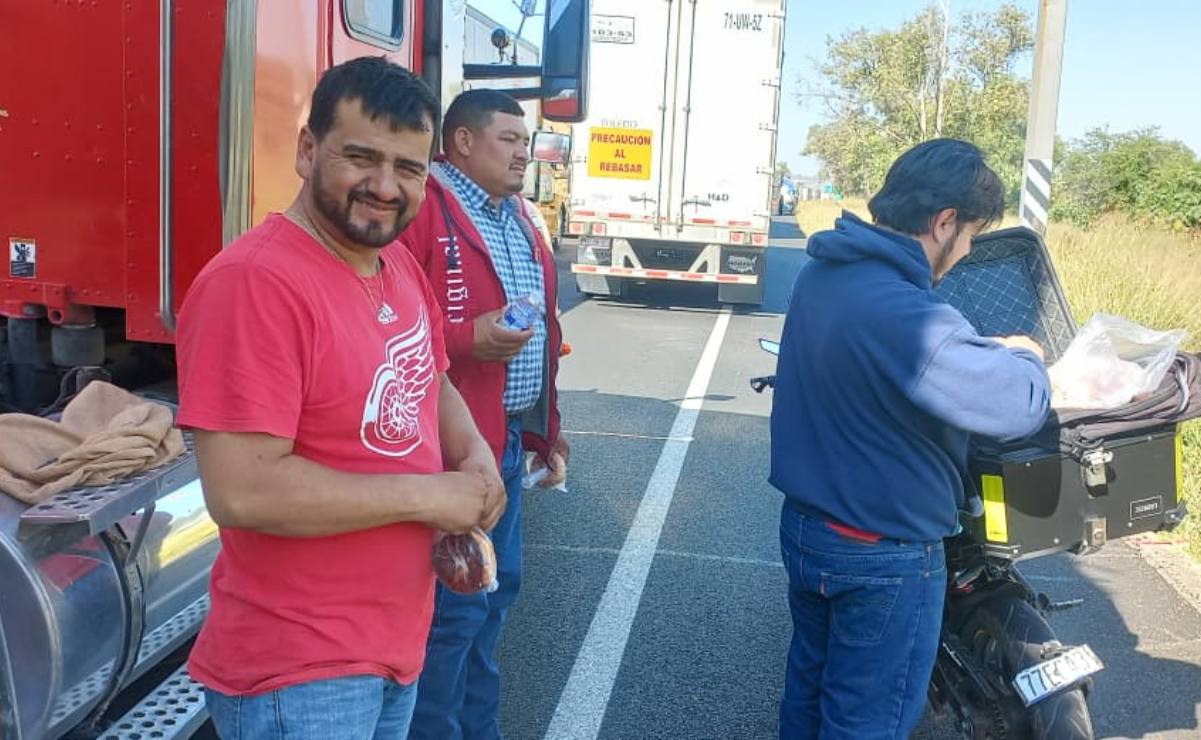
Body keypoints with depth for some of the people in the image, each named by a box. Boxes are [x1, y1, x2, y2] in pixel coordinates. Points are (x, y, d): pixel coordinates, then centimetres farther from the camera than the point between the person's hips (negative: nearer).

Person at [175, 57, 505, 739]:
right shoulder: (255, 281, -24)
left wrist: (474, 455, -3)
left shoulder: (403, 269, 4)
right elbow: (242, 492, -28)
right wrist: (429, 495, -21)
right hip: (298, 673, -8)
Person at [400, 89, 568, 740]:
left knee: (497, 589, 19)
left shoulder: (518, 219, 16)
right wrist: (467, 339, -27)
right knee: (455, 602, -2)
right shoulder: (424, 208, -12)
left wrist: (548, 431, 20)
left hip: (509, 439, 9)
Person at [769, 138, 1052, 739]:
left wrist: (987, 350, 10)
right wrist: (1020, 355, -2)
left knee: (809, 684, 26)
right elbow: (1021, 407, -25)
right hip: (883, 554, -8)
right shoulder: (907, 315, -31)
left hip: (803, 525, 9)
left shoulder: (821, 273, -1)